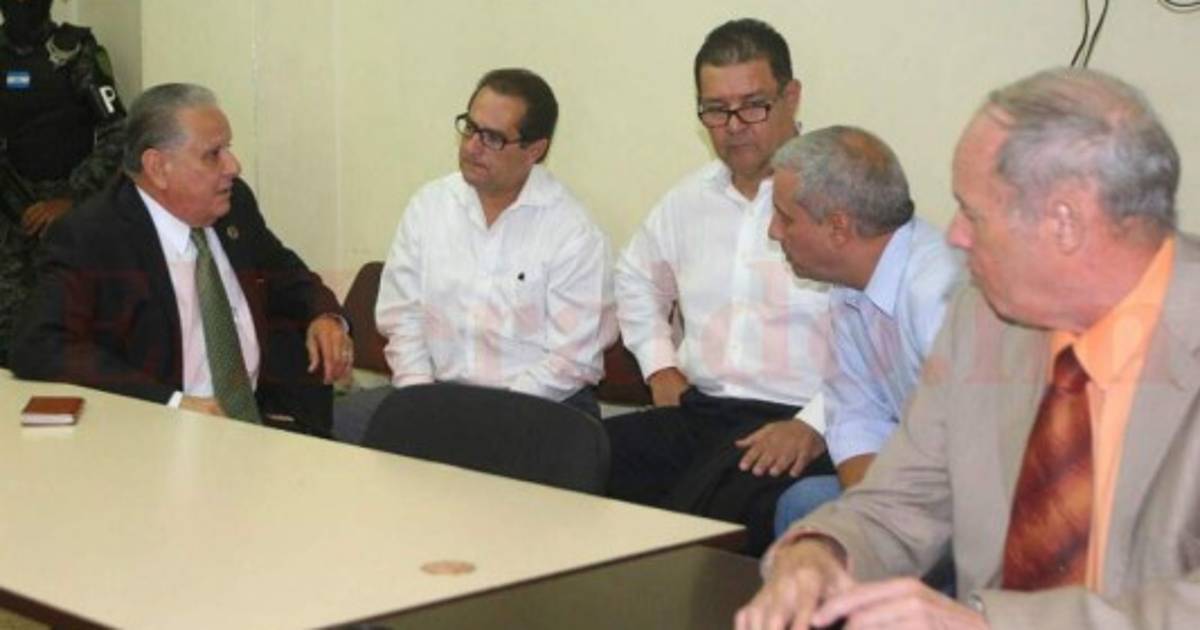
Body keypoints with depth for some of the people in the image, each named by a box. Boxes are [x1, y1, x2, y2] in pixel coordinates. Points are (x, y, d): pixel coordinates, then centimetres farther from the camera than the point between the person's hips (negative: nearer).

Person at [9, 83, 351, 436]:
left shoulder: (235, 202, 8)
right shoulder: (87, 238, -9)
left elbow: (284, 274, 26)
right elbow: (38, 349, -20)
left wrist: (324, 315, 3)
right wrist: (172, 403, -27)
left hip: (266, 414, 5)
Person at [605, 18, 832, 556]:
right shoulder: (690, 198, 18)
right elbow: (636, 277, 37)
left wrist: (815, 426, -19)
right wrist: (660, 366, 23)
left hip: (796, 423, -6)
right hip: (695, 410, 6)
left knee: (705, 522, -34)